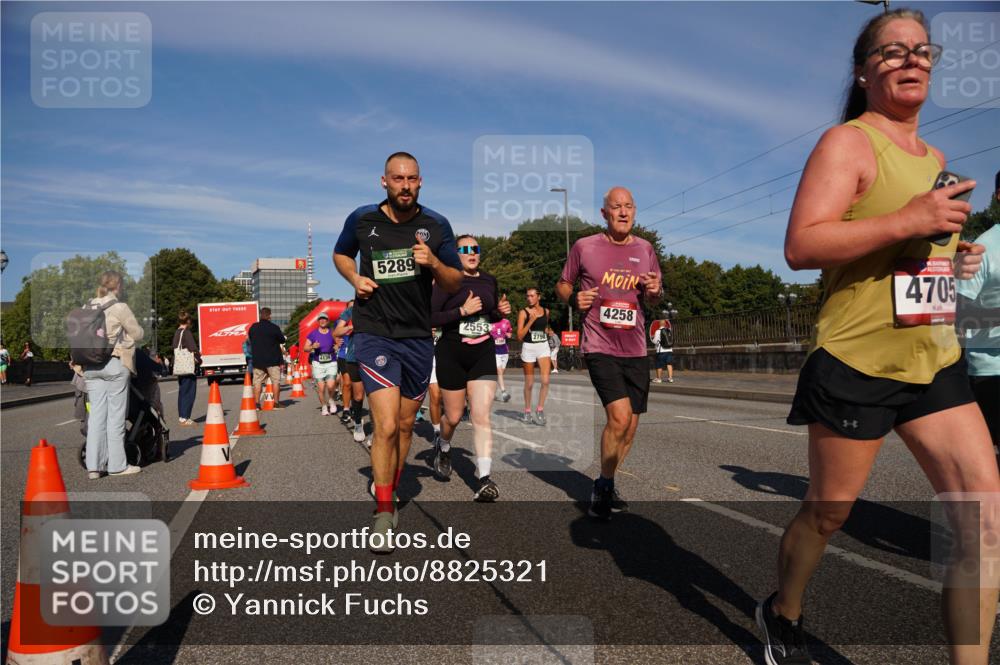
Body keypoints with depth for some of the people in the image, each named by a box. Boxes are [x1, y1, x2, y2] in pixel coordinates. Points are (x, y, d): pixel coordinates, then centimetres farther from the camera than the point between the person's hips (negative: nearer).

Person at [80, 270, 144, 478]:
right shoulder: (119, 308, -9)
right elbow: (138, 334, -3)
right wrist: (127, 330, 18)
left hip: (91, 366, 6)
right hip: (115, 363, -6)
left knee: (96, 414, 7)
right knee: (116, 415, 0)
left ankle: (93, 466, 6)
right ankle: (117, 465, 5)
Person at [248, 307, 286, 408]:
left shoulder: (253, 327, 3)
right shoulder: (274, 328, -10)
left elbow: (250, 339, 15)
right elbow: (282, 340, 0)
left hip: (257, 360, 4)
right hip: (272, 360, -4)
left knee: (257, 381, 7)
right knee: (276, 380, 4)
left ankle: (256, 403, 4)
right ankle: (276, 403, 2)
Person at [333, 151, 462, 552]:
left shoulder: (436, 226, 1)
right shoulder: (362, 219, -1)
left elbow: (455, 284, 5)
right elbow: (340, 254, 19)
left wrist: (434, 263, -16)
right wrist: (355, 278, -2)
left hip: (418, 337, 3)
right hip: (374, 334, -2)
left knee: (405, 425, 14)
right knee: (386, 425, -14)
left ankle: (391, 494, 36)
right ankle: (383, 512, 2)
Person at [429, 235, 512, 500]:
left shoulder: (490, 281, 8)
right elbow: (430, 317, -14)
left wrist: (501, 311, 0)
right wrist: (462, 311, -24)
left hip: (483, 352, 3)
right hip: (452, 354, -3)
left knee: (481, 417, -7)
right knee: (454, 416, 8)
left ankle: (485, 481, -9)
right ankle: (443, 446, 44)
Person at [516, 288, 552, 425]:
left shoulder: (546, 311, 6)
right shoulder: (523, 312, -6)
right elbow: (519, 336, -12)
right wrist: (531, 320, -20)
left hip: (543, 347, 3)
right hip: (528, 348, -2)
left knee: (545, 380, -11)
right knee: (529, 384, 6)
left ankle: (540, 410, 3)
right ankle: (527, 411, 22)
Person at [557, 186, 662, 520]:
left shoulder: (645, 250, 9)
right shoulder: (584, 247, -1)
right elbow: (563, 284, 10)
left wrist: (656, 291, -4)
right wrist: (573, 298, -11)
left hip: (636, 350, 5)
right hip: (600, 347, -5)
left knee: (629, 427, 9)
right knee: (620, 416, -20)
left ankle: (605, 486, 30)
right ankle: (603, 486, 2)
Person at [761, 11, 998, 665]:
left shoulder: (934, 157, 17)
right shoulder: (848, 143, -7)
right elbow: (801, 247, -20)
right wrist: (908, 222, -26)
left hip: (937, 362, 7)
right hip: (857, 365, -7)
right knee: (826, 514, 9)